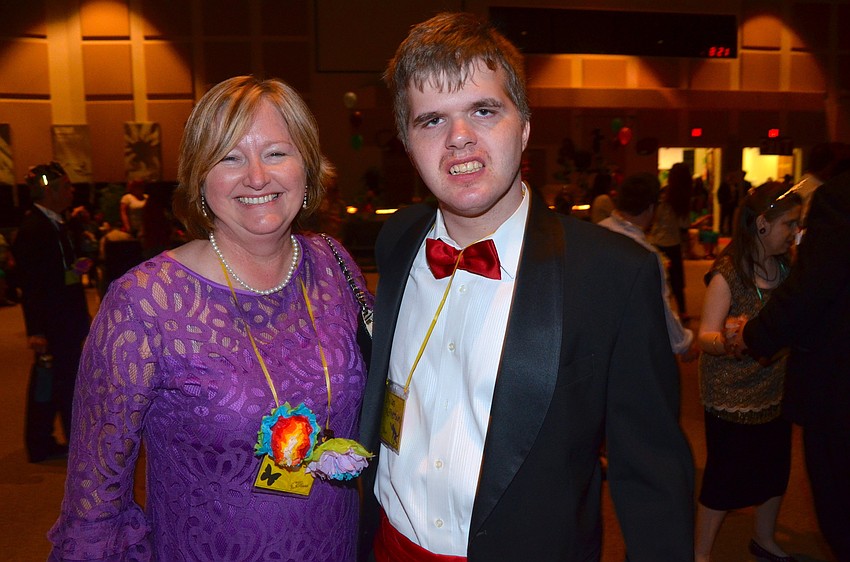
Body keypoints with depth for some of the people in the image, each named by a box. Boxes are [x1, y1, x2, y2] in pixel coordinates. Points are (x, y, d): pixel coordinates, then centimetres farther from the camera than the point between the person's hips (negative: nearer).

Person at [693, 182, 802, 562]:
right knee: (725, 477, 3)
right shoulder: (728, 273, -17)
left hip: (776, 394, 7)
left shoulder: (787, 267, 3)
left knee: (775, 469, 20)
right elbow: (706, 337, -25)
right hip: (732, 398, -7)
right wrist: (726, 340, -45)